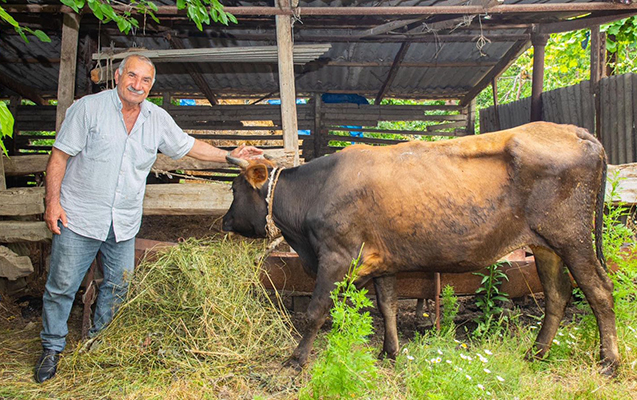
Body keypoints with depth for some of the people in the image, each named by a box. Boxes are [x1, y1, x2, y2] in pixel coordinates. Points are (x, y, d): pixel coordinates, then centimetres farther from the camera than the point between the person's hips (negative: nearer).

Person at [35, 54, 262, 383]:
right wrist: (53, 202, -11)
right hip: (79, 218, -3)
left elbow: (187, 146, 16)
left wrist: (229, 156, 11)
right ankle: (52, 348, 26)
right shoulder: (88, 108, -8)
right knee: (62, 285, 5)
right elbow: (60, 156, -6)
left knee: (117, 285, 13)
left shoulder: (158, 119, 4)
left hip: (124, 224, 4)